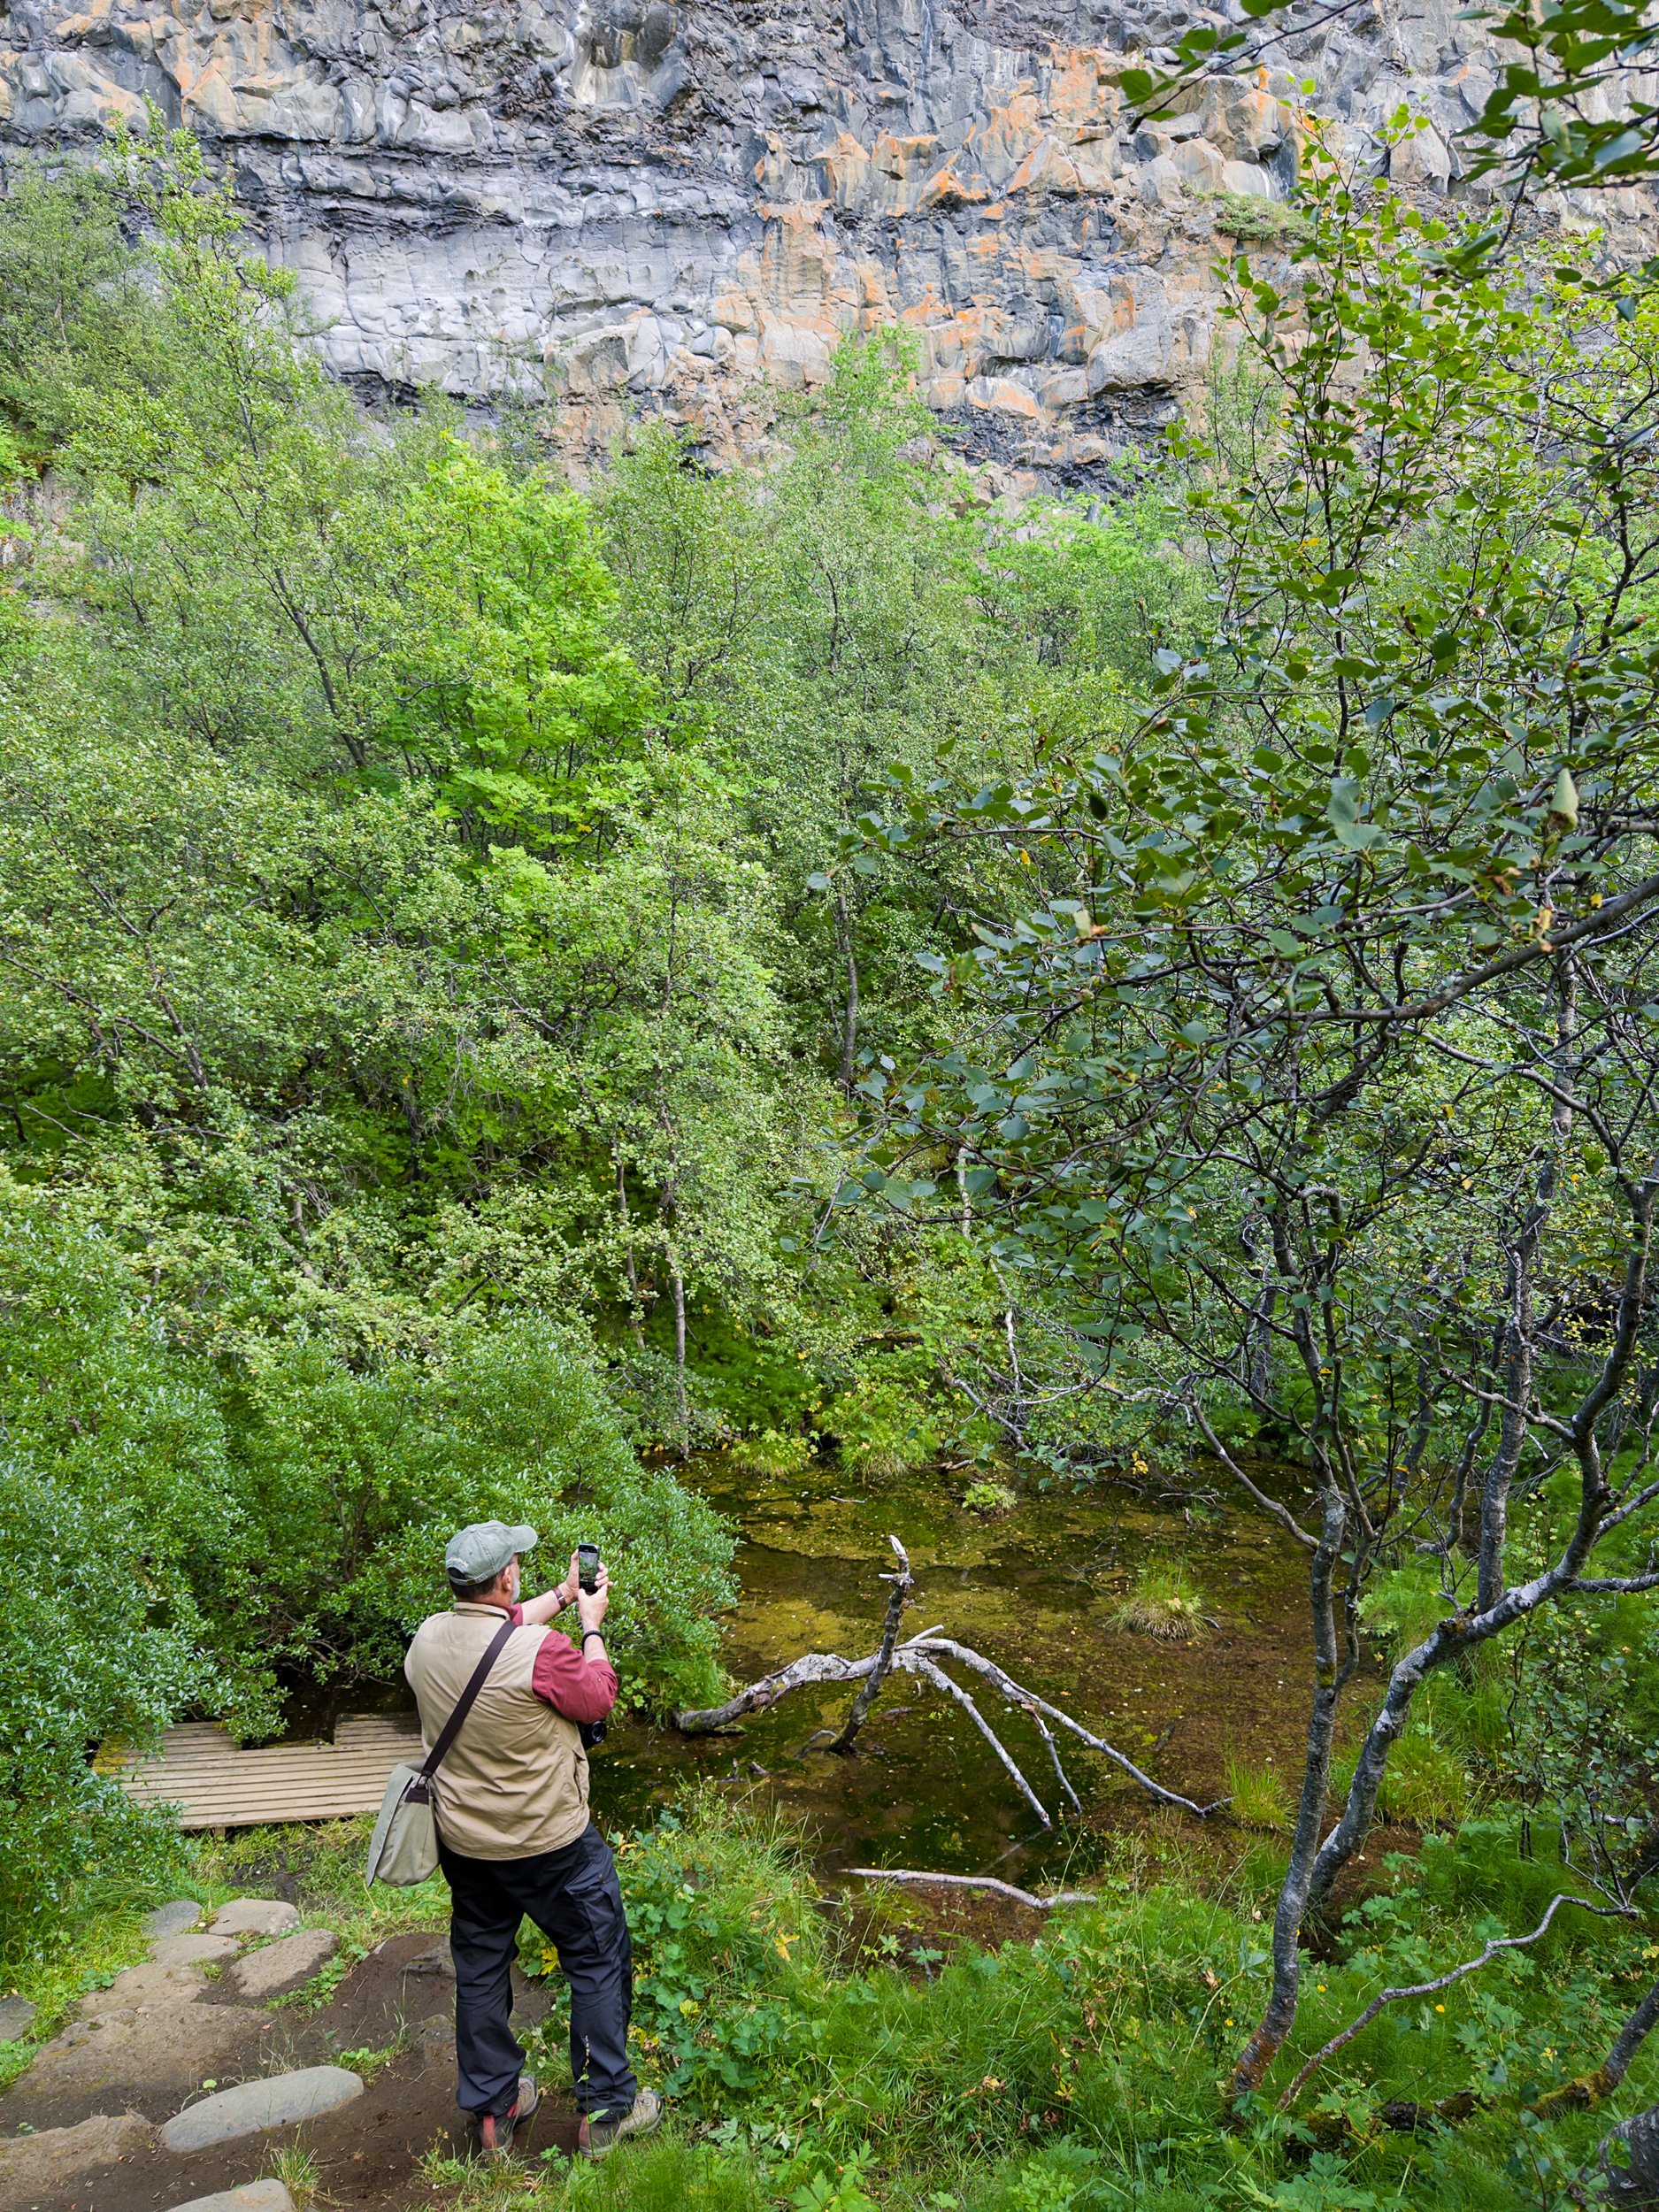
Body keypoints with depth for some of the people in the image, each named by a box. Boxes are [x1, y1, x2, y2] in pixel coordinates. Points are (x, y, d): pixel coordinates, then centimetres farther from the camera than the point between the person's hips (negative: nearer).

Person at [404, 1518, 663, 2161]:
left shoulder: (428, 1639, -9)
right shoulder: (540, 1651, -30)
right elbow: (598, 1699, -11)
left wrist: (562, 1596, 19)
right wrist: (592, 1624, 1)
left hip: (463, 1843, 6)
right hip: (549, 1844, -6)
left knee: (480, 1969, 21)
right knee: (598, 1964, 14)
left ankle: (492, 2112, 35)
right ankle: (607, 2109, 25)